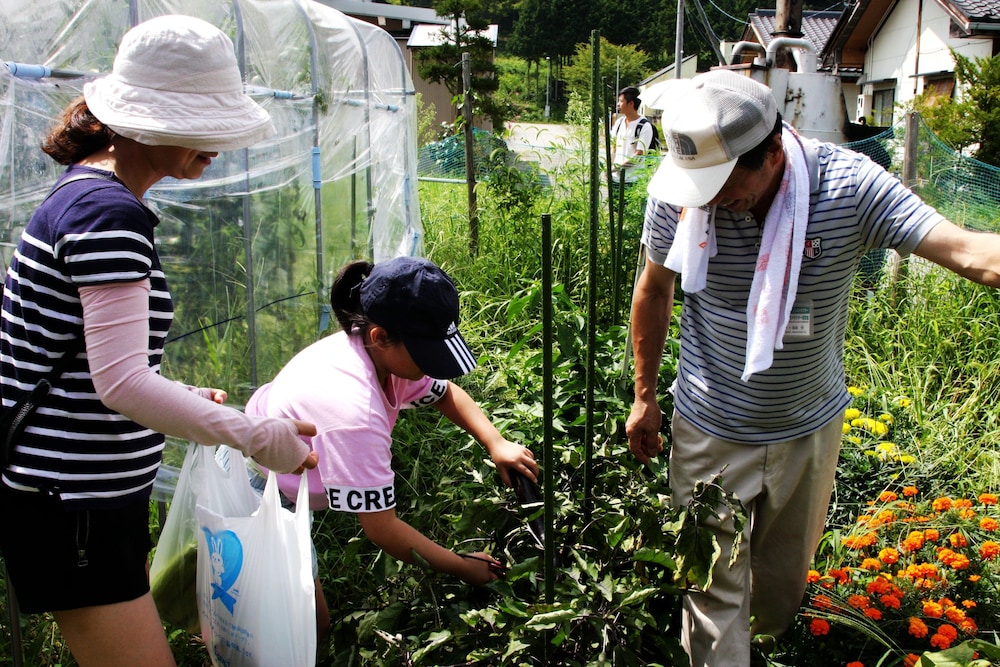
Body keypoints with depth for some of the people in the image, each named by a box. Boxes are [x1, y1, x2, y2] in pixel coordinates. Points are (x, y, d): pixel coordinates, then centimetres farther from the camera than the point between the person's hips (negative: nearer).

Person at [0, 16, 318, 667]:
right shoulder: (109, 213, -21)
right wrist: (256, 435, -23)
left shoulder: (88, 192, 11)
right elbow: (122, 382, -28)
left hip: (96, 495, 11)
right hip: (70, 506, -11)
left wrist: (184, 399, 11)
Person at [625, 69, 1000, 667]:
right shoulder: (678, 190, -18)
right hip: (710, 432, -1)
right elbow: (655, 290, -2)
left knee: (786, 572, 24)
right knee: (713, 584, 7)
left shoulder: (848, 185, -21)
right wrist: (645, 396, 6)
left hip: (810, 430, 2)